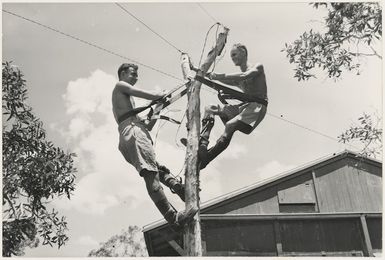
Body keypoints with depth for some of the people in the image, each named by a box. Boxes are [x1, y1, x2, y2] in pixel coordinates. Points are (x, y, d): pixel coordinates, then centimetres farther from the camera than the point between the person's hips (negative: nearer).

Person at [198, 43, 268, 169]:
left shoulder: (257, 67, 6)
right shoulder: (238, 79, 25)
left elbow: (244, 76, -14)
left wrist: (219, 76, -19)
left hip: (258, 106, -7)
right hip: (244, 105, 7)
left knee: (230, 125, -31)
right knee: (209, 108, -4)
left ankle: (204, 160, -37)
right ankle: (202, 144, -22)